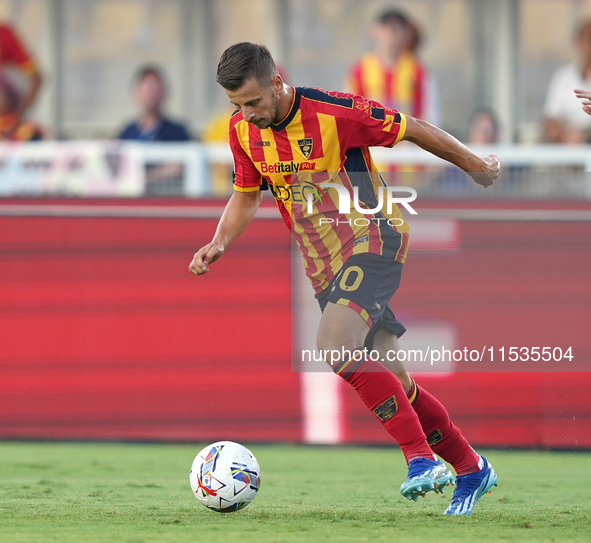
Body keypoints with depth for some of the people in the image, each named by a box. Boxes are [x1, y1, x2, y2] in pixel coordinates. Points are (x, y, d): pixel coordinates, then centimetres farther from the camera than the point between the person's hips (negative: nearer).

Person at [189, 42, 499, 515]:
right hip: (324, 263, 7)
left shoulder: (334, 112, -19)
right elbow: (246, 196, 16)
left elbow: (413, 130, -7)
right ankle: (471, 469, 24)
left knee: (334, 344, -30)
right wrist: (219, 243, -3)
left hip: (373, 241, -7)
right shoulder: (243, 129, 0)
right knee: (393, 382, 8)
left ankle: (422, 458, -29)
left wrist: (475, 166, 5)